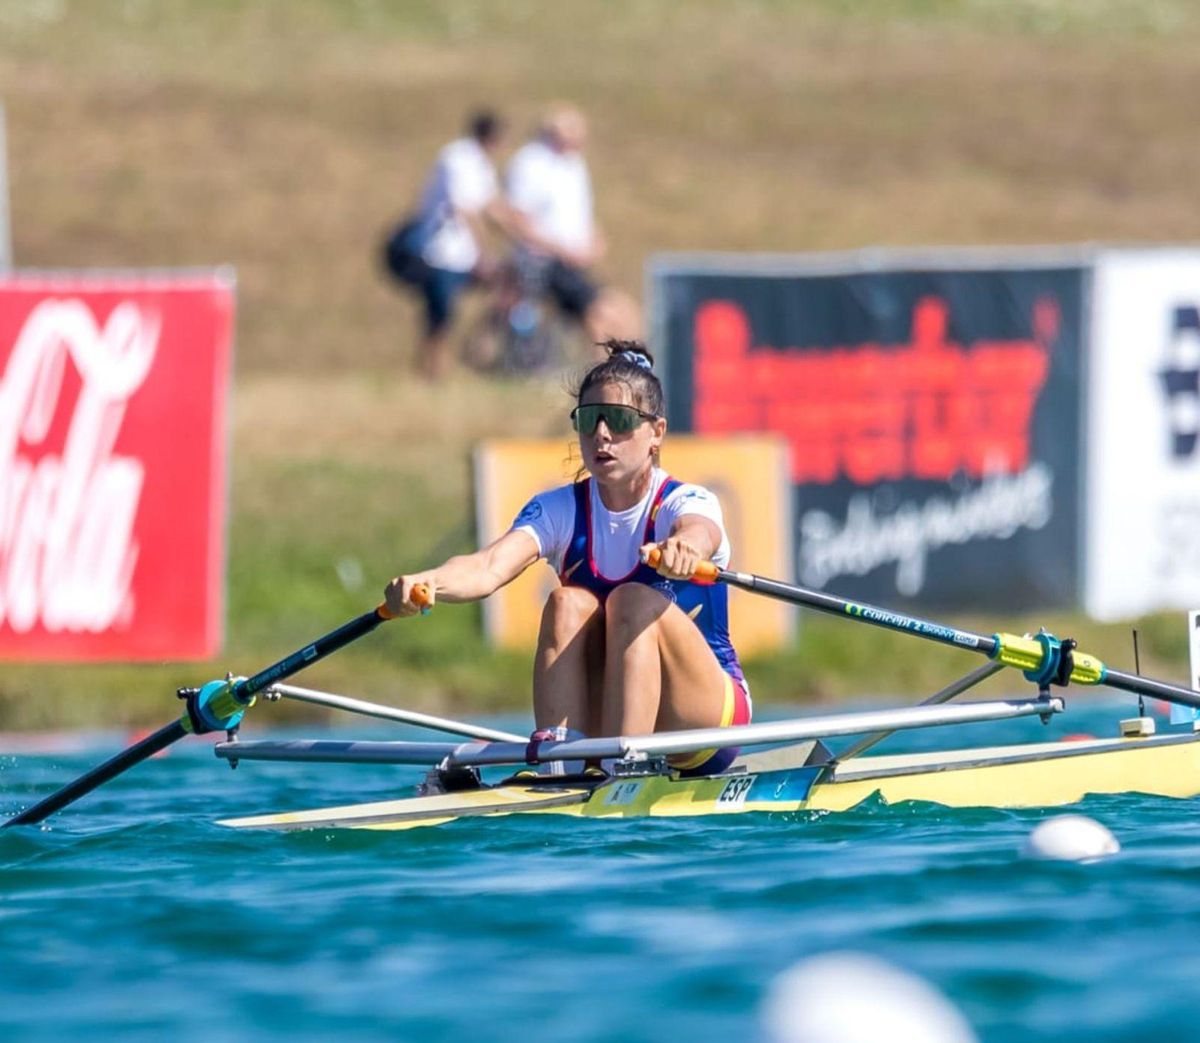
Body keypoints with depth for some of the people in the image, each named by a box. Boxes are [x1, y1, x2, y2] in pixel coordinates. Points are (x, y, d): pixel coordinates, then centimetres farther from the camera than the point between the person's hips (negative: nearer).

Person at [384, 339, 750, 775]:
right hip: (602, 719, 3)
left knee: (636, 602, -28)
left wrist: (682, 548, -63)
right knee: (568, 603, -22)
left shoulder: (689, 503, -10)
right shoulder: (559, 510, -1)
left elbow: (697, 537, -37)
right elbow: (489, 567, -22)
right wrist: (427, 582, -45)